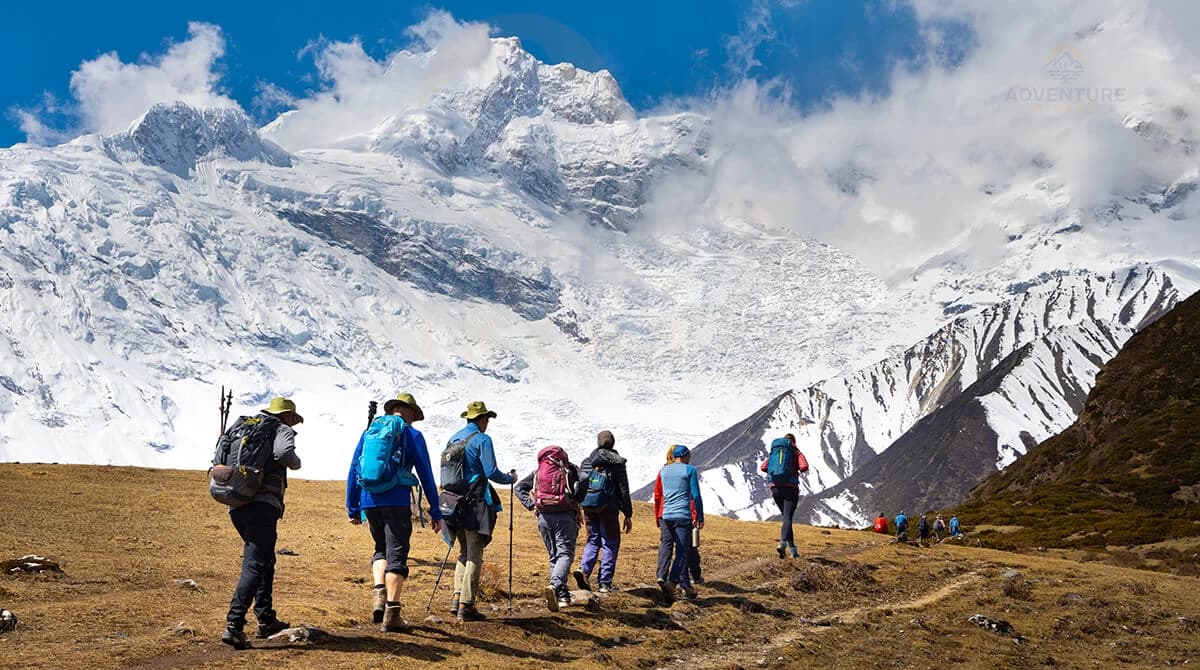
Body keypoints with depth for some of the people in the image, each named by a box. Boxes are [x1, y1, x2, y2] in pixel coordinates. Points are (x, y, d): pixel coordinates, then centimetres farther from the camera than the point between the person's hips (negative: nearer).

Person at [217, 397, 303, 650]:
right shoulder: (282, 430, 3)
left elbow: (218, 460, 14)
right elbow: (283, 452, -21)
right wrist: (296, 463, -1)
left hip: (236, 505, 8)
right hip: (263, 505, -8)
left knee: (266, 561, 22)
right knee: (254, 566, -10)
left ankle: (266, 620, 26)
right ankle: (233, 626, -20)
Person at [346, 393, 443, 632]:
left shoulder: (369, 431, 15)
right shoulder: (412, 435, 3)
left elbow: (353, 471, 14)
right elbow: (426, 475, 0)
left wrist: (352, 508, 18)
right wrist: (435, 513, 4)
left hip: (369, 501, 4)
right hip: (397, 502, -4)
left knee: (381, 548, 22)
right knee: (396, 554, 2)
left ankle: (379, 592, -1)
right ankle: (391, 614, 0)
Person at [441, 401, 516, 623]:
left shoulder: (453, 439, 14)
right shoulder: (482, 439, -7)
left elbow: (444, 471, 17)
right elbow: (491, 472, -13)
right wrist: (510, 478, 4)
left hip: (455, 502, 7)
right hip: (475, 504, -7)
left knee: (464, 553, 17)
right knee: (474, 556, -3)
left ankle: (457, 598, 7)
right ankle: (466, 606, -5)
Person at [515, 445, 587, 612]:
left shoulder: (538, 471, 17)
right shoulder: (569, 468, 7)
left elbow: (519, 488, 16)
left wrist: (531, 505, 9)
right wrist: (576, 501, -1)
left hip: (544, 517, 4)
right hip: (565, 515, -4)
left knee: (554, 556, 13)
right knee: (565, 553, -7)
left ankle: (563, 596, 10)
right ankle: (555, 585, -32)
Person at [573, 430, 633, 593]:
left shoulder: (586, 462, 9)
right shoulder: (617, 462, -3)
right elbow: (624, 490, -4)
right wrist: (628, 515, 0)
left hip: (589, 507, 4)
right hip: (608, 508, -4)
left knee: (593, 540, 16)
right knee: (610, 544, 6)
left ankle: (583, 569, -8)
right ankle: (605, 583, 2)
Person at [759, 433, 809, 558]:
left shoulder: (773, 451, 13)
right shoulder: (796, 452, 3)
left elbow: (763, 468, 4)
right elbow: (804, 466, -12)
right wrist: (798, 470, 7)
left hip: (775, 488, 4)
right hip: (791, 488, -4)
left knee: (786, 517, 17)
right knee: (788, 518, -10)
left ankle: (793, 549, 15)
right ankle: (782, 542, -34)